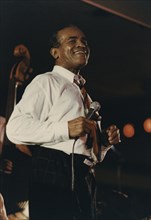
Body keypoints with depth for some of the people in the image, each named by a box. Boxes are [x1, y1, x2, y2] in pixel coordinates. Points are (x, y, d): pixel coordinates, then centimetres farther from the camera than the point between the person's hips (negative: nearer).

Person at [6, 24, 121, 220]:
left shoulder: (84, 94, 27)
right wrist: (66, 129, -19)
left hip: (85, 178, 8)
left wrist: (106, 141, 10)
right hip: (53, 175, -8)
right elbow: (15, 129, -13)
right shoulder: (46, 82, 2)